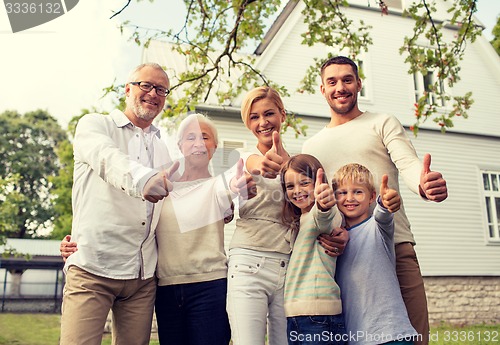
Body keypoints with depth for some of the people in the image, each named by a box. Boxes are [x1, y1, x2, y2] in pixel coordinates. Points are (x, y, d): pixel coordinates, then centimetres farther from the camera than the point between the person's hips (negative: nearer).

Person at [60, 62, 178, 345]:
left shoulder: (163, 150, 20)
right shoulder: (95, 125, 4)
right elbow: (108, 159, -19)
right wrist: (142, 180, -41)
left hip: (144, 276, 5)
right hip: (93, 268, -5)